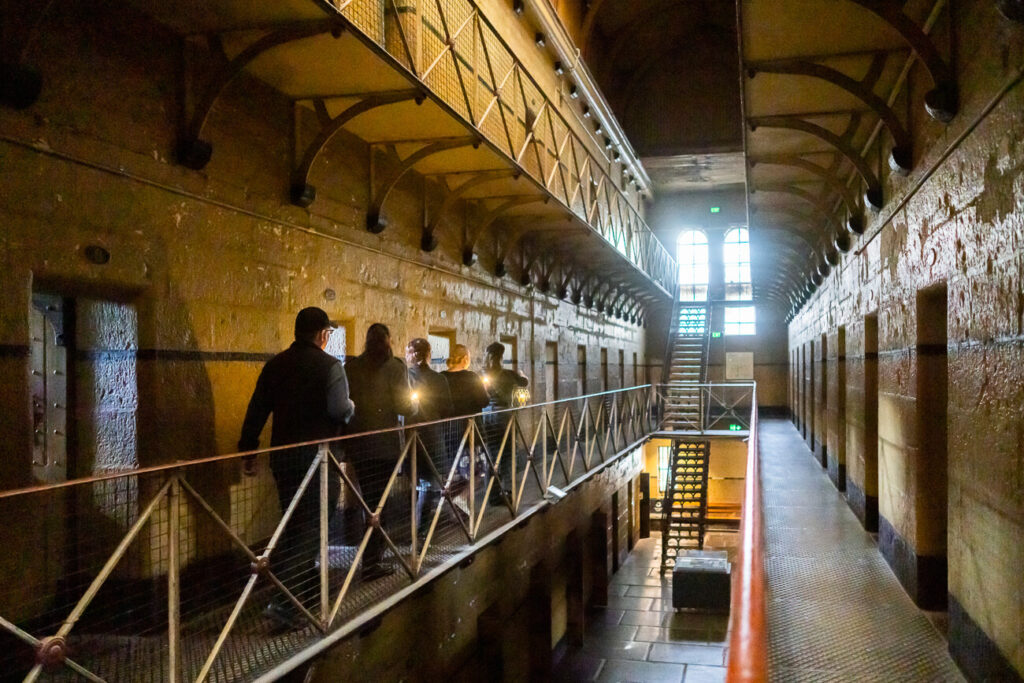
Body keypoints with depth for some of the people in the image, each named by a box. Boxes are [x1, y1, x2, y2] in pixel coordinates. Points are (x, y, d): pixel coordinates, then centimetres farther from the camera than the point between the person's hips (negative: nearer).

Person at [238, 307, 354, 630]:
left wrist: (248, 449, 13)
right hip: (317, 456, -6)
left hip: (283, 455, 6)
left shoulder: (275, 364, 8)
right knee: (312, 528, -2)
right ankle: (285, 602, -8)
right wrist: (352, 407, 4)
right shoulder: (329, 365, -10)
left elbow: (256, 410, 7)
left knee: (292, 524, 19)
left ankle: (282, 590, 26)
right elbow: (340, 410, -19)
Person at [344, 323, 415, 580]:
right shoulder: (395, 367, -9)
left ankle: (372, 557, 29)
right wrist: (415, 406, 9)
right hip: (385, 442, -4)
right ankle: (372, 563, 6)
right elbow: (405, 407, -13)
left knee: (370, 498, 17)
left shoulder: (350, 366, 1)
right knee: (379, 501, 3)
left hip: (357, 441, 4)